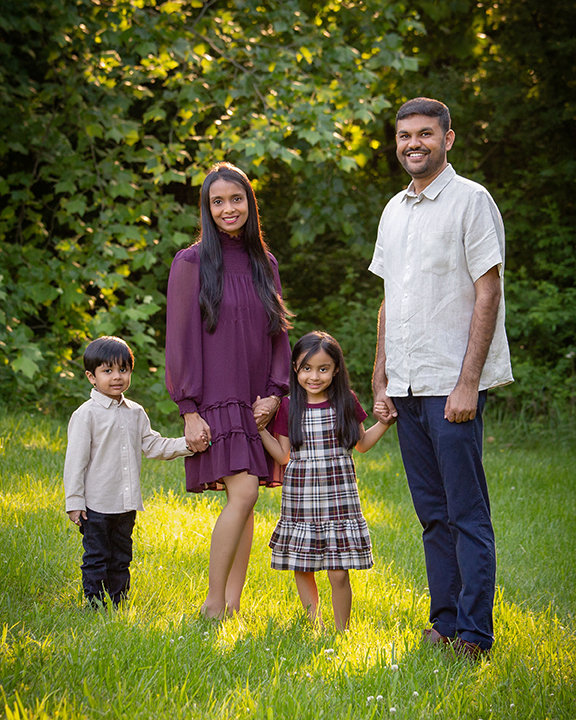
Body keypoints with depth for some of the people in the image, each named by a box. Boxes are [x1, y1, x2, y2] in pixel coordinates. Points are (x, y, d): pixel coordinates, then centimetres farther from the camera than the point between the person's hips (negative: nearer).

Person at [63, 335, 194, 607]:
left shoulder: (135, 413, 10)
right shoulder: (87, 414, -9)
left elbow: (153, 446, 11)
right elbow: (75, 460, -9)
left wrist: (187, 444, -4)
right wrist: (74, 502, -12)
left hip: (127, 503, 6)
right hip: (96, 504, -6)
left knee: (121, 559, 14)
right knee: (96, 559, 1)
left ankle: (119, 605, 22)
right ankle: (95, 604, 9)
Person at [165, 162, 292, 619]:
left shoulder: (265, 263, 13)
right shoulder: (192, 263, -2)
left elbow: (279, 333, 14)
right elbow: (181, 340, -5)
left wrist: (274, 393, 0)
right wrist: (189, 410, -11)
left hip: (258, 401, 5)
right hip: (217, 400, -5)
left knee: (245, 501, 3)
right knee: (243, 493, -17)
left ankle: (234, 603, 9)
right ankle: (213, 605, -9)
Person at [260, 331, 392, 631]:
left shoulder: (346, 402, 3)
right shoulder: (288, 407, 2)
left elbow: (362, 444, 14)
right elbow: (284, 456, 4)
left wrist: (385, 421, 1)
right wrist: (260, 427, -5)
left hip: (338, 495, -1)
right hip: (300, 498, 1)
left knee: (339, 572, -5)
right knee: (302, 569, 7)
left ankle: (341, 631, 11)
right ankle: (314, 626, 26)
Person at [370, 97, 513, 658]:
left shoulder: (471, 201, -5)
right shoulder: (393, 211, 16)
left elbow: (489, 292, -10)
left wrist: (467, 382, -16)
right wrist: (381, 384, 13)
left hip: (452, 385, -7)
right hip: (407, 387, 7)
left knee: (467, 514, -4)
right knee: (433, 514, 11)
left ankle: (474, 634, 0)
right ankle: (444, 623, 18)